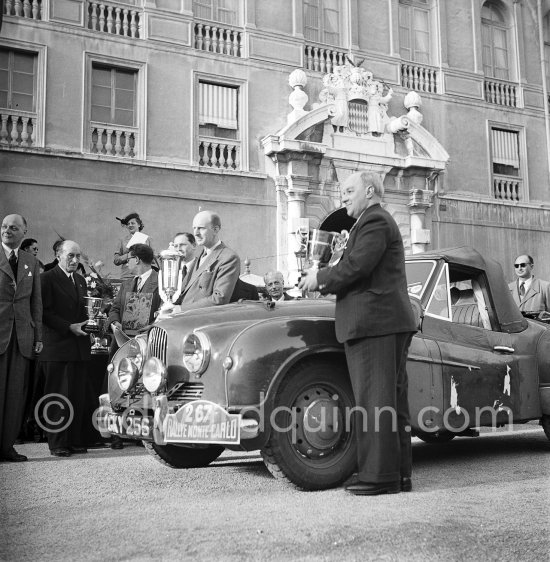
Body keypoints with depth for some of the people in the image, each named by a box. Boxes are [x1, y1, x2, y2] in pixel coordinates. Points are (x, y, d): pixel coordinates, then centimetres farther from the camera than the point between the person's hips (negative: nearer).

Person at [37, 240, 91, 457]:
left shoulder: (81, 280, 19)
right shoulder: (47, 278, -4)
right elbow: (45, 313, -10)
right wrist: (69, 327, -16)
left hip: (79, 347, 6)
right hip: (56, 347, -6)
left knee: (78, 397, 6)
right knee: (58, 398, 0)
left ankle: (75, 441, 13)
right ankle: (57, 443, 6)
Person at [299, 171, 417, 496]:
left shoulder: (375, 221, -7)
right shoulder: (379, 221, 25)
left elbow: (356, 265, -19)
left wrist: (320, 279, -4)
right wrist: (324, 282, 12)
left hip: (375, 323, -11)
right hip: (390, 322, 11)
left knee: (375, 402, -8)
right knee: (394, 401, 11)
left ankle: (380, 476, -4)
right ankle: (399, 474, 17)